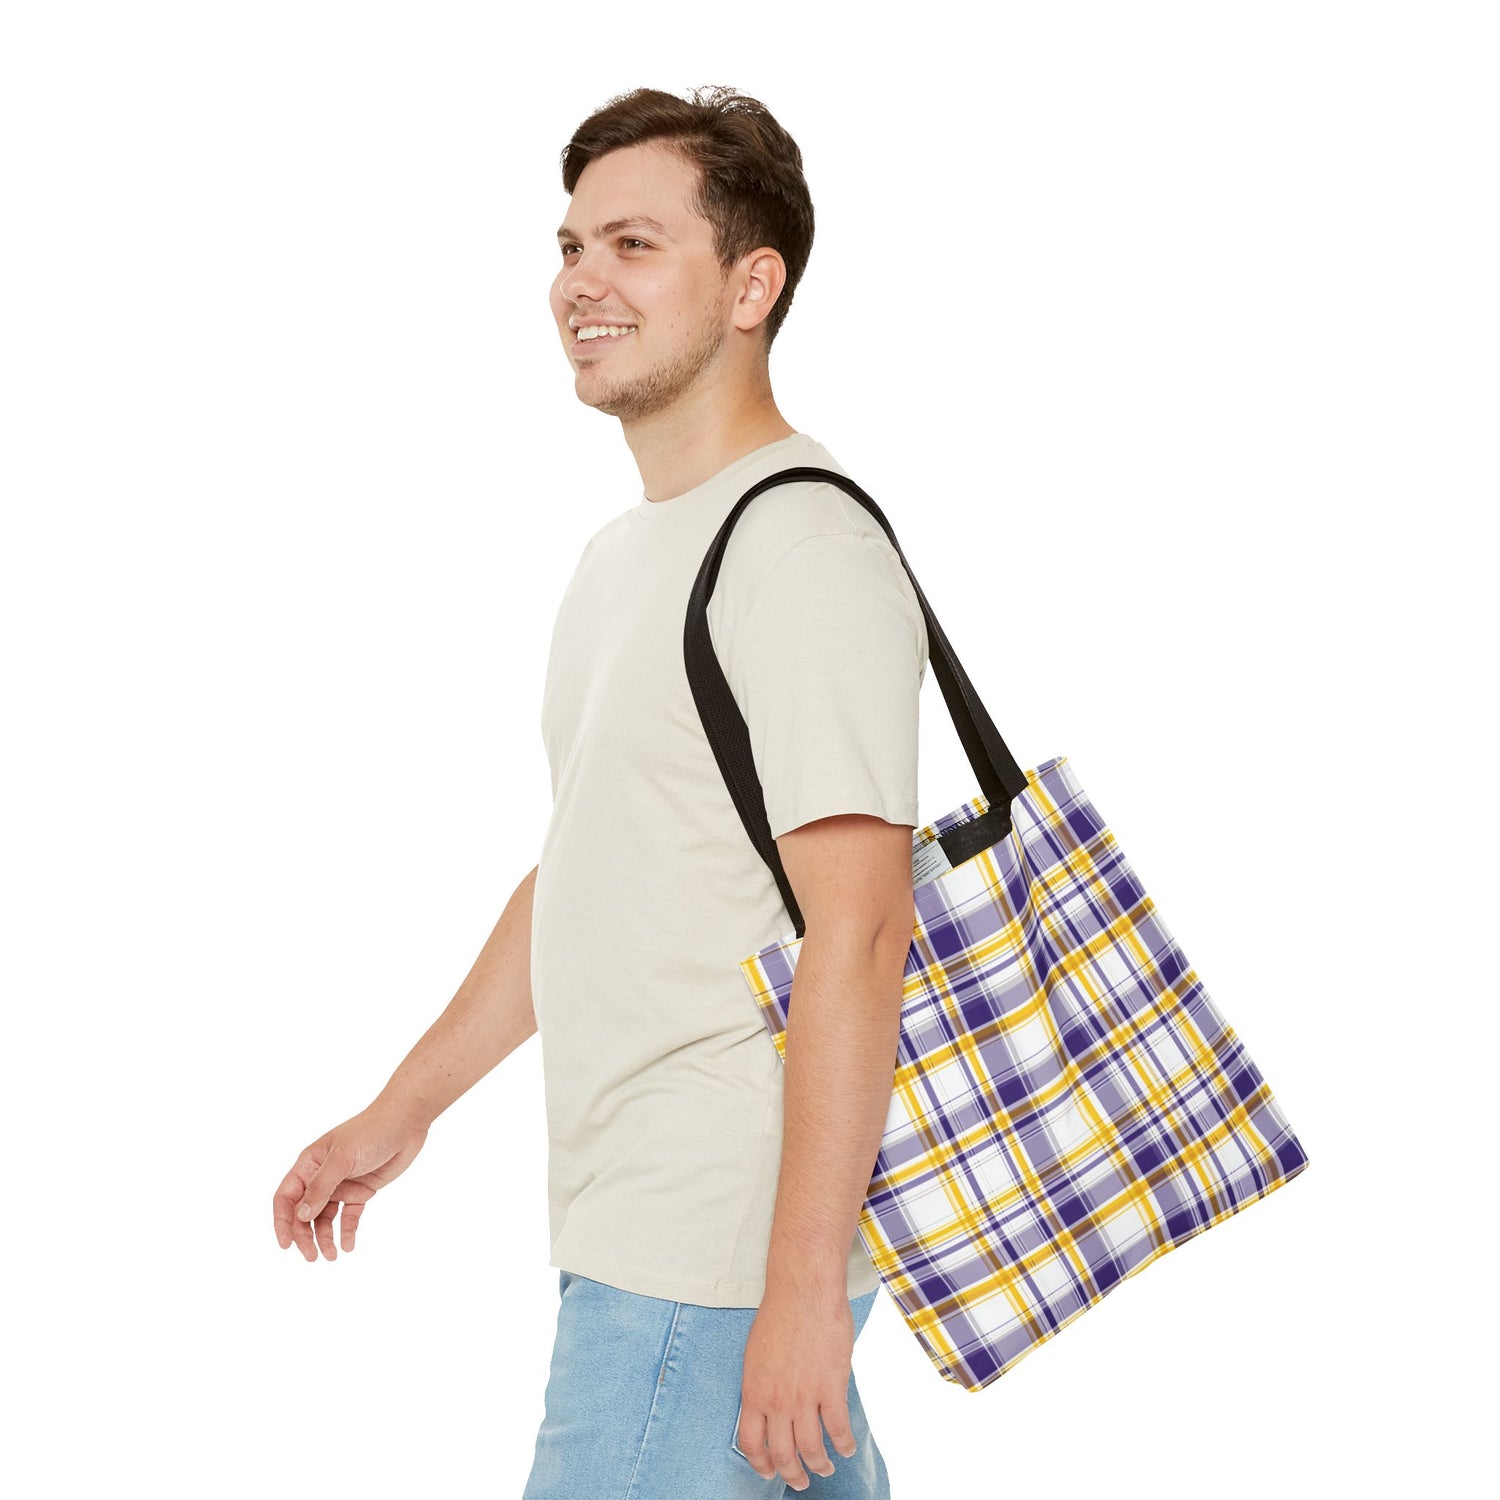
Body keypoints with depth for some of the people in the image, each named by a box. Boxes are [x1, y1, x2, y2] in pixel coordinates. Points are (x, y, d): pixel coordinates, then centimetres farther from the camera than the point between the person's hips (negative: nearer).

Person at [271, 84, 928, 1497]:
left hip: (722, 1254, -9)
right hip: (632, 1218, 9)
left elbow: (858, 931, -22)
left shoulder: (803, 549, -17)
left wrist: (803, 1282, -24)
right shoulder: (626, 552, 16)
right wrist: (404, 1109, 24)